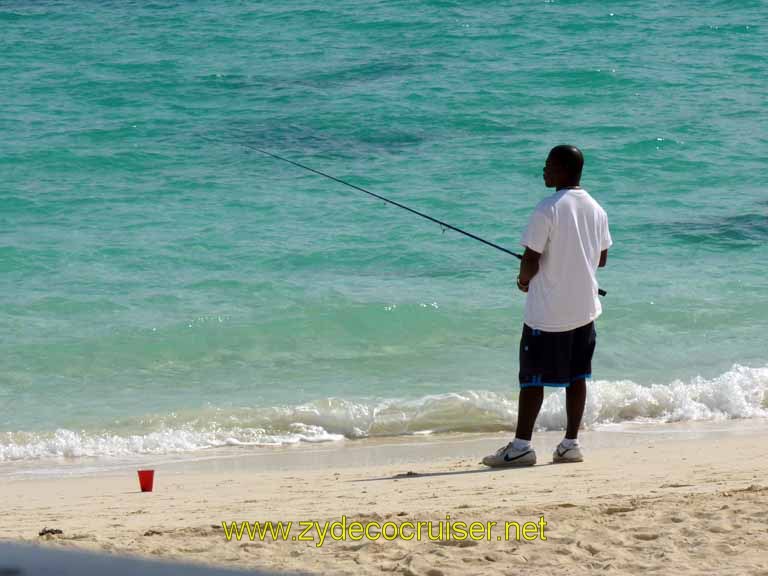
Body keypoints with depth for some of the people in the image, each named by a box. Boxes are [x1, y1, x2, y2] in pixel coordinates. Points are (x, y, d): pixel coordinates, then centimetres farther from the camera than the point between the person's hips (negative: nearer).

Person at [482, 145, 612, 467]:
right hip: (585, 308, 6)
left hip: (547, 312, -6)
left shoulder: (547, 210, -17)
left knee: (532, 377, -1)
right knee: (577, 374, 11)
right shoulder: (596, 209, 5)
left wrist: (524, 280, 3)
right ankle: (570, 444, 12)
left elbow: (531, 261, -17)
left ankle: (521, 446, -1)